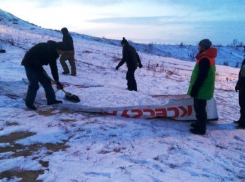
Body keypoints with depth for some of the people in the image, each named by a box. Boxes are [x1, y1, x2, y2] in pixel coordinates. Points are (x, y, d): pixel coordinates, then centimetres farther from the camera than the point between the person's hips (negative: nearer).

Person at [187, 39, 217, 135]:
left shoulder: (204, 59, -21)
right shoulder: (208, 57, 13)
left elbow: (201, 77, -25)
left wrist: (194, 89, -21)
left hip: (202, 90, -10)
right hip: (203, 89, 10)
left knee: (200, 109, -3)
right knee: (199, 107, 20)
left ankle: (200, 129, 5)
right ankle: (199, 124, 32)